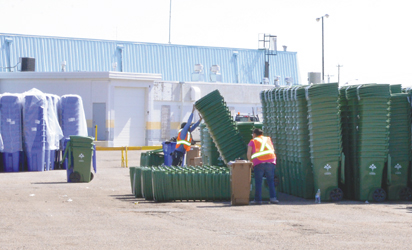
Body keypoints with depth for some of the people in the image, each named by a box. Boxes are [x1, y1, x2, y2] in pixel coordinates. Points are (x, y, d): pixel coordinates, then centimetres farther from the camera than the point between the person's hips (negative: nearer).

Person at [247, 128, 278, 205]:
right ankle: (273, 198, -5)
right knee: (271, 181, 5)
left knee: (258, 182, 1)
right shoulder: (268, 139, 24)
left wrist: (251, 161, 23)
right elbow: (273, 150, 24)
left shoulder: (253, 141, 13)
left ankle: (258, 199, 0)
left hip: (258, 163, -3)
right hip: (270, 161, 3)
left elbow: (249, 154, 8)